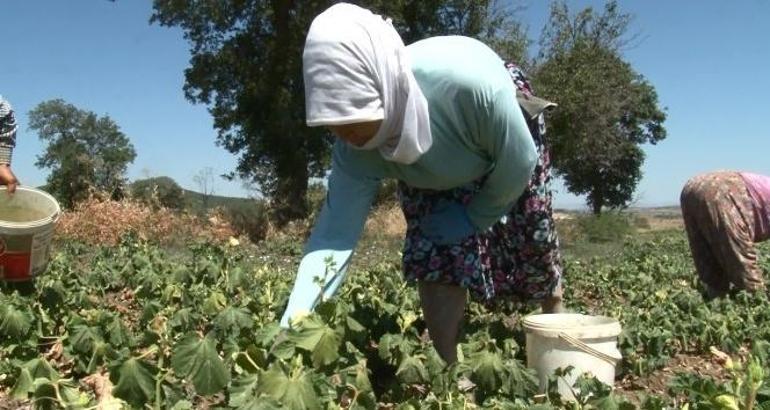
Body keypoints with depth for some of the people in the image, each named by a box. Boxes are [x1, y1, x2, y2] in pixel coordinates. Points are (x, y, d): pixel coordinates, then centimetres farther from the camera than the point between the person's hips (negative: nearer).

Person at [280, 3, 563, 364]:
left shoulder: (471, 82, -48)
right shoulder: (355, 150, -36)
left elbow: (520, 162, -30)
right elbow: (335, 233, -34)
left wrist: (474, 218, -17)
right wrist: (293, 326, -43)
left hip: (505, 149, -1)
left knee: (530, 238, 10)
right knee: (434, 251, -13)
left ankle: (555, 314, 42)